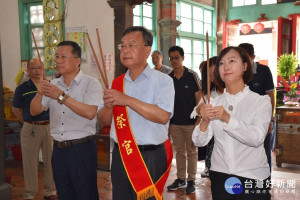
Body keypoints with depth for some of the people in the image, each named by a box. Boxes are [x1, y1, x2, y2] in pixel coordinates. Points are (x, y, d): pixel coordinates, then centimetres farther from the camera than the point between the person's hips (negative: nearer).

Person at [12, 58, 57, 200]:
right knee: (30, 162, 6)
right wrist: (28, 124, 5)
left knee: (51, 160, 9)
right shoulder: (22, 89, -1)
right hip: (30, 129, -2)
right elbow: (16, 109, 9)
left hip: (49, 127, 2)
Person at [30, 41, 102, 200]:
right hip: (59, 149, 6)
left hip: (82, 149, -5)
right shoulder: (53, 85, 11)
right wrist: (39, 94, -12)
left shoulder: (91, 83, -6)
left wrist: (61, 96, -23)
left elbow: (90, 113, -21)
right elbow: (34, 111, 8)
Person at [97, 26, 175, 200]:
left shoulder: (162, 80, -6)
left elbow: (163, 116, -22)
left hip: (150, 156, -5)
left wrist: (126, 100, -22)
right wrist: (108, 106, -10)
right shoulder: (117, 83, 10)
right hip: (120, 155, 5)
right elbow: (104, 121, 12)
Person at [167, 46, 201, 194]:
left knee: (191, 151, 6)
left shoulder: (192, 76, -5)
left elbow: (198, 97, -4)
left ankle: (191, 180, 17)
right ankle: (180, 179, 24)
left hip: (190, 121, -3)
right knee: (179, 151, 13)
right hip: (175, 122, 4)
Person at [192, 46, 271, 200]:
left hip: (252, 177, -2)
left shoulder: (261, 101, -4)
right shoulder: (214, 103, 4)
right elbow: (199, 142, -4)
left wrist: (227, 118, -31)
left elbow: (257, 138, -19)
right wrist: (204, 122, -23)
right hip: (220, 177, 3)